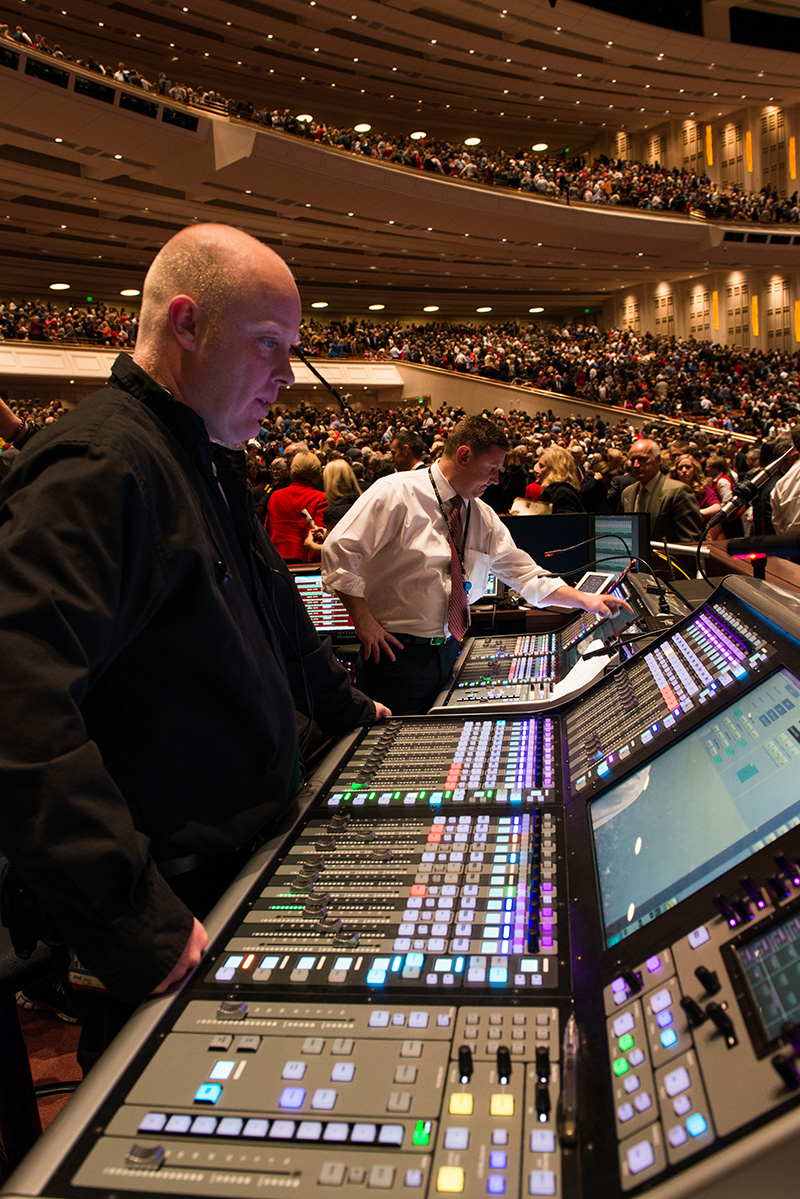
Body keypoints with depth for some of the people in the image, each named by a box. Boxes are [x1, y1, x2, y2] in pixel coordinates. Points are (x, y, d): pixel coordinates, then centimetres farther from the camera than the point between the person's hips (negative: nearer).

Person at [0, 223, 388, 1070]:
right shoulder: (98, 468, -24)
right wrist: (133, 919, -33)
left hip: (245, 866, 9)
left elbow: (270, 604, 25)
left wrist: (345, 710, 29)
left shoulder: (209, 461, 11)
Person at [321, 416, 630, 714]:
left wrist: (586, 600, 3)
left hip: (449, 651, 6)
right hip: (395, 650, -6)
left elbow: (524, 573, 12)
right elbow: (340, 550, -15)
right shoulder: (397, 494, -12)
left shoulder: (484, 519, 9)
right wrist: (363, 621, -18)